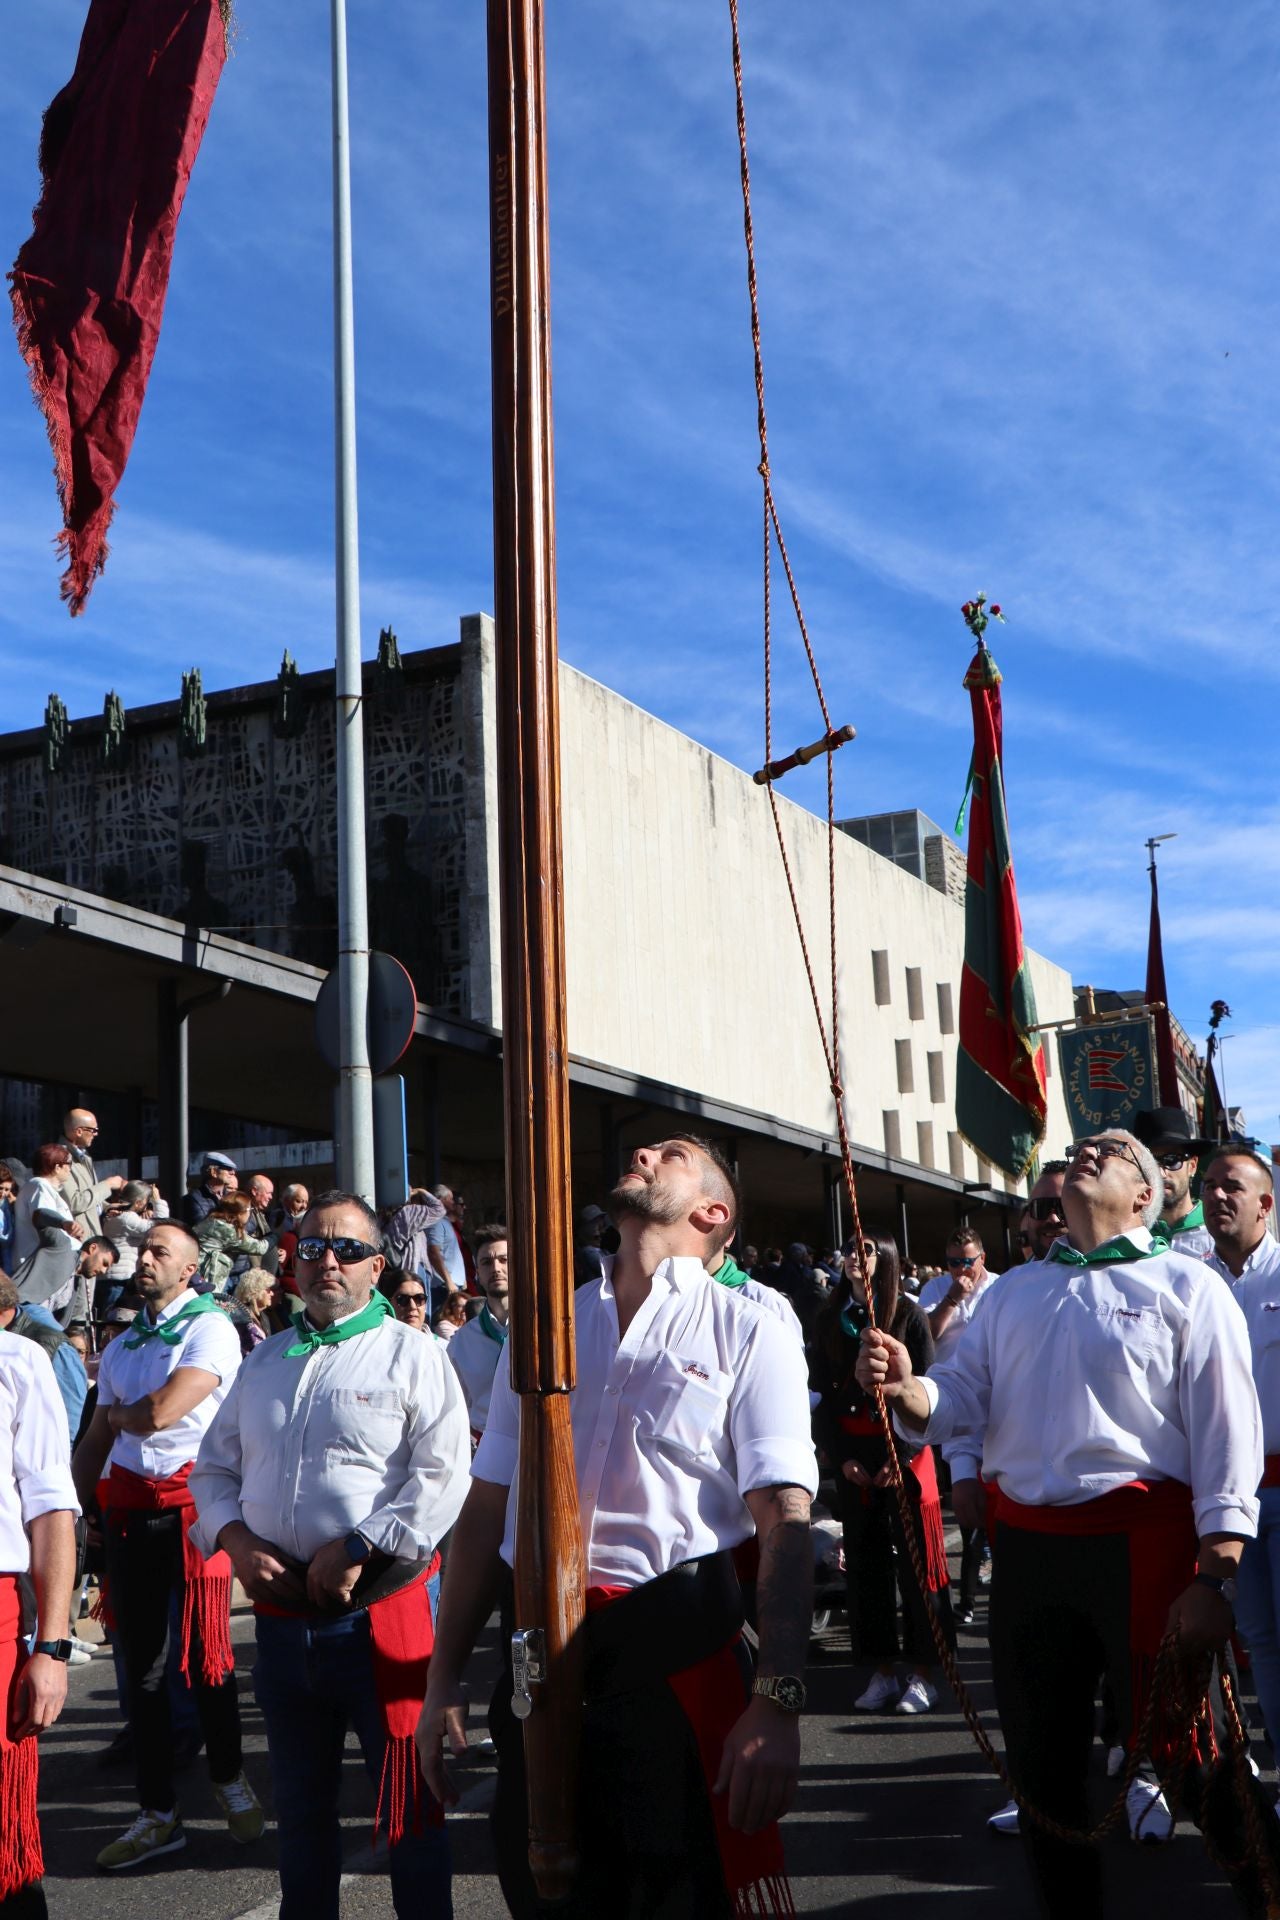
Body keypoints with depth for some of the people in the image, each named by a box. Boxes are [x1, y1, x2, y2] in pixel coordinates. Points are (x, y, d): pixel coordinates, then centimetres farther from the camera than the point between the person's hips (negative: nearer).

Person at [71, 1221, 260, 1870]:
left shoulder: (211, 1329, -5)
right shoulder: (120, 1347, 17)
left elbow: (159, 1412, -16)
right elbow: (94, 1443, 20)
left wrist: (118, 1413, 4)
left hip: (193, 1500, -6)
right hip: (126, 1508, 6)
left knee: (206, 1651, 1)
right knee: (140, 1661, 7)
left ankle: (228, 1778, 24)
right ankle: (157, 1813, 15)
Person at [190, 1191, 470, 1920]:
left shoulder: (410, 1354, -4)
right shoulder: (266, 1361, 14)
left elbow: (443, 1476, -14)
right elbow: (215, 1466, 17)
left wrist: (356, 1550, -18)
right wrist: (236, 1539, -2)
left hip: (382, 1607, -5)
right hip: (284, 1614, 5)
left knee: (408, 1801, 2)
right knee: (301, 1803, 18)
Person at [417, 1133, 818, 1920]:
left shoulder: (747, 1336, -1)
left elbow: (785, 1523, -10)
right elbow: (488, 1508, 15)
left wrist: (778, 1703, -19)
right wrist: (444, 1677, 13)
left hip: (674, 1643, -4)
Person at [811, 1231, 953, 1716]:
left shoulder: (908, 1315, -4)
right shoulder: (829, 1320, 7)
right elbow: (820, 1394, 7)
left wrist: (901, 1457, -12)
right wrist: (840, 1456, -3)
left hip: (906, 1449, -4)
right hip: (852, 1453, 4)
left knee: (917, 1557, -1)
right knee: (864, 1558, 5)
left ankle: (924, 1673, 5)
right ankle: (882, 1671, 13)